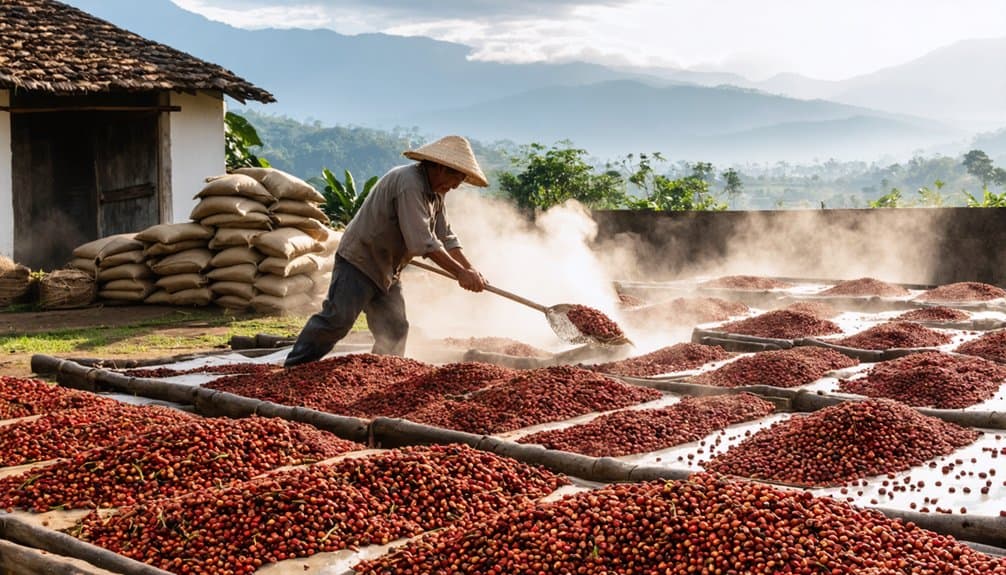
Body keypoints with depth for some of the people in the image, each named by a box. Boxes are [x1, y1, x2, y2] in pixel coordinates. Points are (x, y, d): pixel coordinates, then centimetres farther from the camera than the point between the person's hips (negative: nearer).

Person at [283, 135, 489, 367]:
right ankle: (292, 369, -5)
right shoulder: (409, 183, -24)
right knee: (337, 320, -14)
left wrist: (470, 270, -3)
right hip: (359, 261, -10)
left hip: (386, 272, 10)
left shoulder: (435, 193, 9)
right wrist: (460, 272, -28)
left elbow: (446, 238, 10)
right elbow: (422, 241, -30)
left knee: (394, 332, 6)